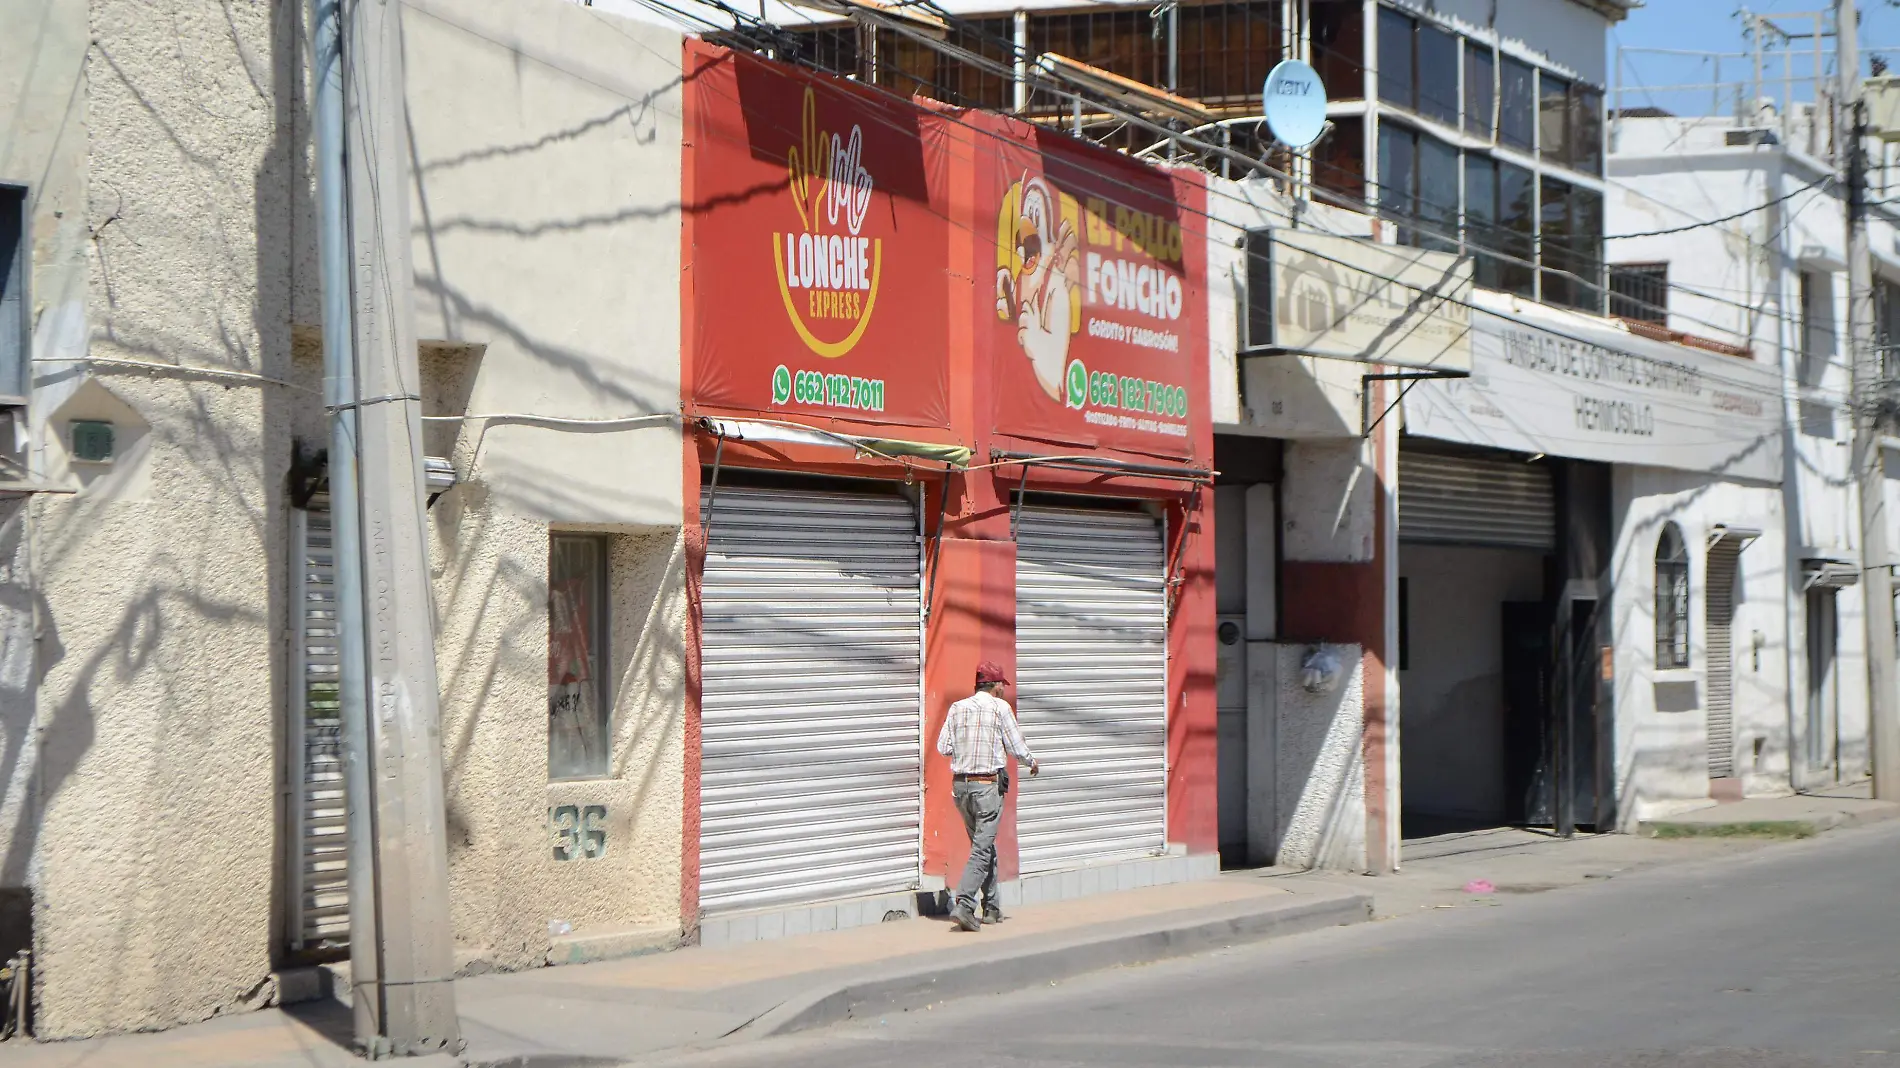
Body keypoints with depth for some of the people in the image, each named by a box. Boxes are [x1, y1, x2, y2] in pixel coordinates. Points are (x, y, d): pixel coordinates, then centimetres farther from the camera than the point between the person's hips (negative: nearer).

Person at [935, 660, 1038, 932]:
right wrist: (1033, 762, 17)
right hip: (987, 785, -5)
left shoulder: (957, 708, 6)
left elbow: (943, 747, 3)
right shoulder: (1000, 707, -5)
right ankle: (964, 905, -20)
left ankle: (991, 908, 21)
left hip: (959, 785, 5)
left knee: (985, 845, 17)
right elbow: (1017, 747, -3)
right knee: (982, 848, -6)